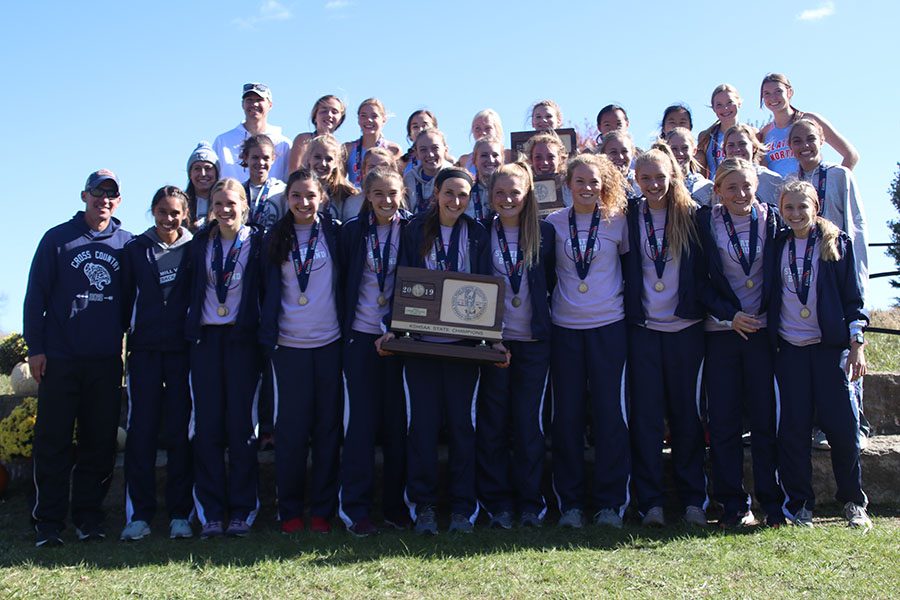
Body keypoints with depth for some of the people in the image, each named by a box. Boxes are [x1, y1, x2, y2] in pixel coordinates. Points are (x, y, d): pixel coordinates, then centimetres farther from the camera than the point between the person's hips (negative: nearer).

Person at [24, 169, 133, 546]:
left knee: (100, 444, 5)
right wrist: (35, 347, -3)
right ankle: (48, 523, 8)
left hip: (107, 361, 2)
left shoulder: (126, 244, 9)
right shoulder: (58, 239, 4)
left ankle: (88, 517, 15)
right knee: (53, 443, 1)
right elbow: (36, 295, 3)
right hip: (60, 359, -2)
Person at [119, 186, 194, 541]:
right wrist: (124, 336, 3)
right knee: (141, 429, -2)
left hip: (182, 350, -1)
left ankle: (180, 513, 8)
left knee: (179, 431, 1)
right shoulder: (135, 249, 9)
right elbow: (127, 298, 9)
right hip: (145, 349, 1)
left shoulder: (193, 249, 6)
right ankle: (138, 514, 4)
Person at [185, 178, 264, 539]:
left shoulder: (258, 241, 2)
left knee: (241, 425, 0)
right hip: (206, 339, 3)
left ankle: (242, 511, 8)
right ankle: (210, 513, 9)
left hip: (242, 338, -3)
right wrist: (189, 330, 4)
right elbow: (192, 290, 13)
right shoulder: (200, 243, 11)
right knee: (207, 425, 2)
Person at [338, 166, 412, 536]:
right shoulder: (352, 231, 3)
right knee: (361, 419, 0)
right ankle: (355, 508, 7)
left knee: (398, 421, 5)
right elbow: (344, 281, 5)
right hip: (362, 336, 0)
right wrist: (344, 325, -2)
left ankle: (395, 505, 16)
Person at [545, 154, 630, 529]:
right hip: (565, 328, 1)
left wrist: (629, 307, 5)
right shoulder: (553, 223, 4)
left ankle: (610, 502, 11)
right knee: (567, 415, 4)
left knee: (610, 413, 0)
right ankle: (569, 503, 13)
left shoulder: (617, 221, 2)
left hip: (608, 326, -1)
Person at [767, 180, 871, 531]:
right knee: (793, 429, 0)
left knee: (842, 425, -3)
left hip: (831, 346, -2)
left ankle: (853, 502, 15)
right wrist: (770, 342, 6)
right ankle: (799, 505, 11)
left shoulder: (837, 243, 3)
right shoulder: (778, 246, 8)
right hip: (789, 348, 2)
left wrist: (857, 344, -4)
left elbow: (852, 296, 2)